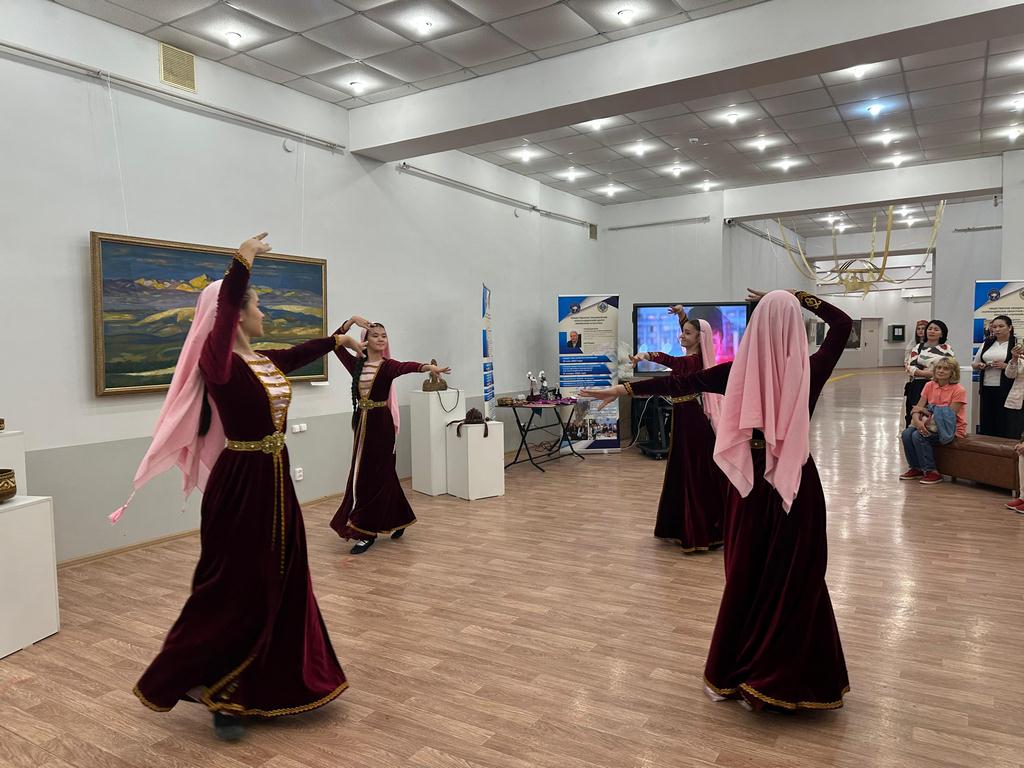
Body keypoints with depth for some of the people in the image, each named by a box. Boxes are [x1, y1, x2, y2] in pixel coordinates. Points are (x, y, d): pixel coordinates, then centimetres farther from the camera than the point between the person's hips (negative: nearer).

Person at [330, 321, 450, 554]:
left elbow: (408, 367, -26)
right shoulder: (356, 364, 7)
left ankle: (366, 532, 3)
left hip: (381, 424, -5)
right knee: (383, 473, 12)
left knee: (373, 474, -3)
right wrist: (352, 321, -3)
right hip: (361, 422, 5)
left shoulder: (388, 366, -6)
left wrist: (429, 367, -46)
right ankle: (398, 519, 29)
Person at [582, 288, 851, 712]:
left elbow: (679, 382, -6)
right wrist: (799, 298, 0)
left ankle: (732, 676, 24)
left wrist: (622, 389, 2)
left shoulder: (740, 371, -10)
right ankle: (793, 680, 18)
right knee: (798, 580, 9)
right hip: (797, 486, -1)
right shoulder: (809, 371, -10)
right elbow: (843, 323, 6)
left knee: (746, 578, 13)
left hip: (751, 483, 1)